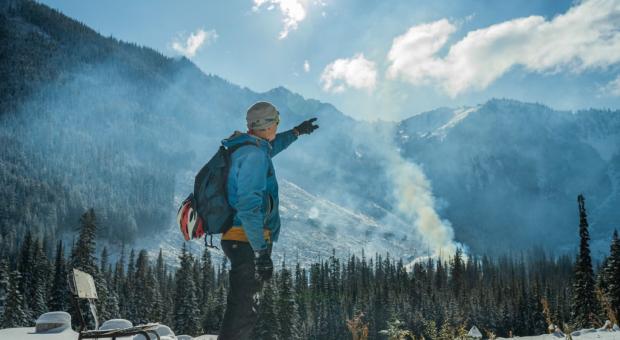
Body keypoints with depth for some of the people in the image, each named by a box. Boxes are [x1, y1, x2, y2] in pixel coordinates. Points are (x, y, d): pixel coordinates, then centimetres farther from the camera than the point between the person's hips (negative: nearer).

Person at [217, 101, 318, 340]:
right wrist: (262, 251, -26)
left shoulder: (244, 148, 13)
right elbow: (248, 206, -25)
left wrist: (296, 132, 48)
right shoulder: (254, 154, -17)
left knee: (242, 306, 20)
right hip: (249, 243, -10)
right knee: (243, 311, -6)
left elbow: (270, 146, 39)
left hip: (240, 241, 10)